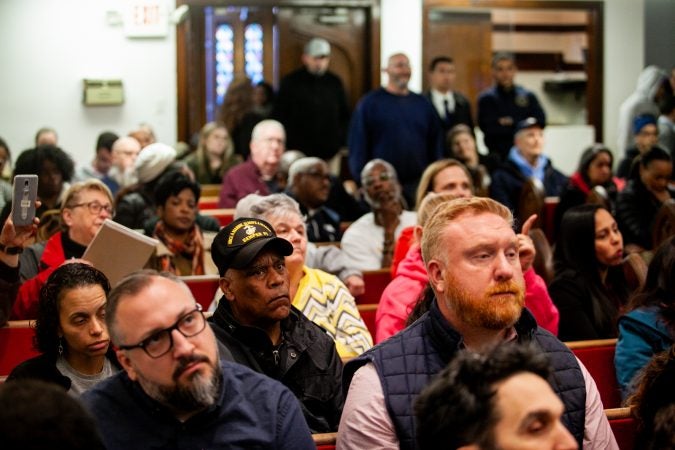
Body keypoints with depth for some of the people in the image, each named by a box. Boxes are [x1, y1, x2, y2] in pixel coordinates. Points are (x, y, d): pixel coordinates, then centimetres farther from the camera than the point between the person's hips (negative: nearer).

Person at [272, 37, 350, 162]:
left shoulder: (335, 83, 11)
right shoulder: (290, 82, 2)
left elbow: (345, 116, 18)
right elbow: (278, 116, 3)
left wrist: (341, 141, 7)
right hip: (298, 152, -2)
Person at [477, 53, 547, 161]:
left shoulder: (528, 96, 11)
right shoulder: (486, 98, 4)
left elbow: (540, 122, 1)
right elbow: (487, 127, -8)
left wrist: (511, 123, -7)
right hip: (499, 156, -2)